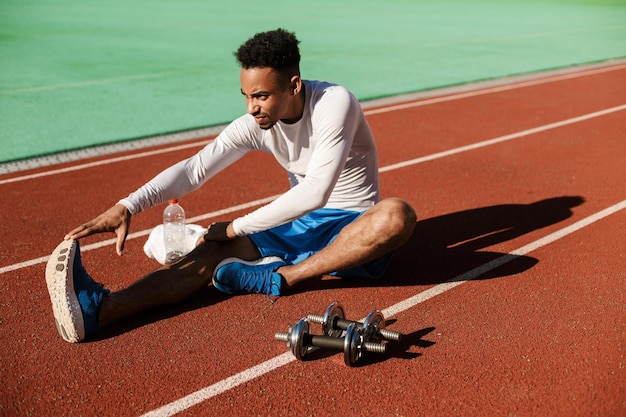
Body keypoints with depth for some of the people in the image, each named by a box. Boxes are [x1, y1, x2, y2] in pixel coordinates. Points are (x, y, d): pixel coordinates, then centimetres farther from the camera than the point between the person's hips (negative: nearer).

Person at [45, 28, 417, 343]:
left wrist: (239, 226, -23)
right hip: (300, 225, 4)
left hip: (353, 227, -3)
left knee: (397, 215, -38)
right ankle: (100, 309, -39)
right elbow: (194, 169, -14)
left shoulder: (334, 104, -22)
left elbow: (316, 192, -29)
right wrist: (127, 206, -30)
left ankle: (279, 277, -34)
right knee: (219, 249, -21)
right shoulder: (254, 126, -6)